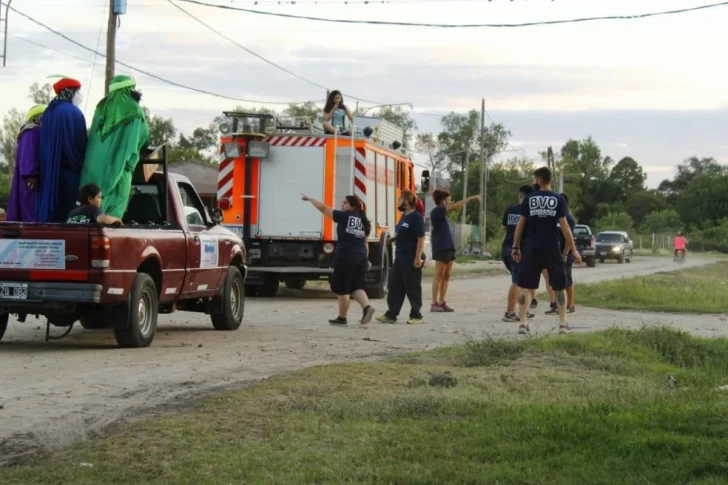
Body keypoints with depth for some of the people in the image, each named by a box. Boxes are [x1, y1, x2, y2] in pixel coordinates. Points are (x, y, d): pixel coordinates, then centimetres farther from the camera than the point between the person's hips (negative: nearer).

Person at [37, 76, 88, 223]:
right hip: (69, 167, -7)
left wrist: (48, 165, 17)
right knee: (67, 206, -6)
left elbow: (43, 142, 15)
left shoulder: (48, 112, 13)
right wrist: (80, 164, 0)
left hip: (49, 167, 7)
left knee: (49, 201, 6)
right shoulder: (73, 112, -8)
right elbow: (81, 142, -11)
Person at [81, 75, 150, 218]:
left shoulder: (101, 107, 13)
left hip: (95, 164, 5)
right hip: (119, 163, -5)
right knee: (115, 201, -5)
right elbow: (144, 135, 9)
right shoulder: (133, 109, -1)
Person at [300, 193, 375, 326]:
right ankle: (367, 307, -10)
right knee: (357, 287, 14)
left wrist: (310, 199, 9)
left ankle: (342, 318, 12)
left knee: (342, 289, 5)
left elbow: (323, 208, -3)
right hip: (360, 258, 6)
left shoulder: (344, 217, -6)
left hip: (345, 257, -6)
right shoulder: (363, 221, 13)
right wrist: (366, 259, 24)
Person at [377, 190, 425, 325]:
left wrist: (418, 258, -21)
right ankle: (391, 315, 10)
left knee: (412, 288, 0)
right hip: (400, 258, 9)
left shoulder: (416, 217, -14)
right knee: (395, 286, 7)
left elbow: (421, 239, -18)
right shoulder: (404, 216, 13)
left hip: (411, 259, -9)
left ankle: (416, 315, 10)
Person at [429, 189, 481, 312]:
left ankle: (442, 303, 9)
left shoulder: (441, 212, 15)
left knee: (446, 276, 7)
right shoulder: (436, 211, -12)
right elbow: (455, 206, -18)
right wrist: (471, 198, -16)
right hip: (441, 247, -9)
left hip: (449, 247, 9)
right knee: (439, 276, -8)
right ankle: (434, 303, -8)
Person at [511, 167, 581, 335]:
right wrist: (573, 249, -1)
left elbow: (521, 224, 3)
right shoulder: (558, 199, 0)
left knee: (525, 286, 6)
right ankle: (563, 323, 6)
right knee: (559, 287, 11)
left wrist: (515, 247, 12)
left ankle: (523, 323, -2)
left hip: (532, 248, 0)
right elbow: (564, 225, -4)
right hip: (552, 248, 0)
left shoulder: (529, 199, 2)